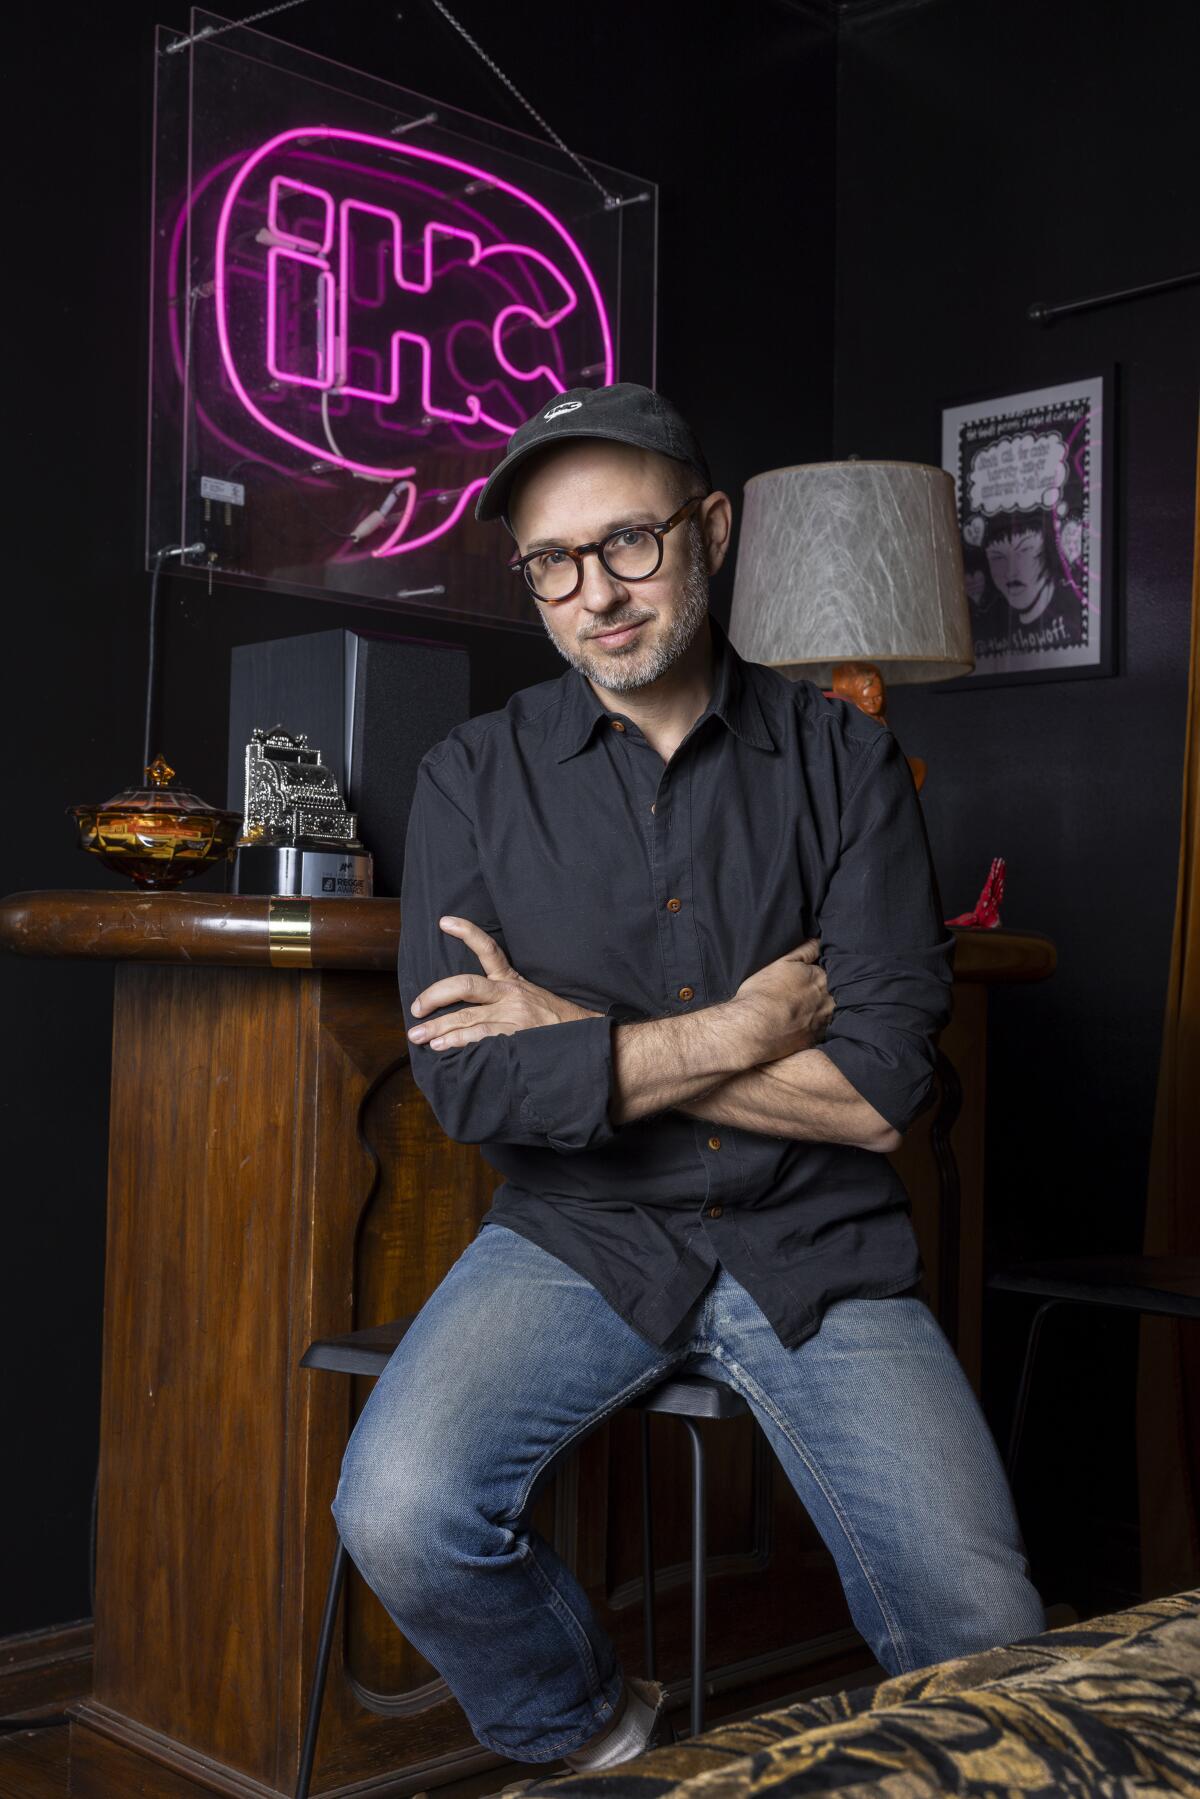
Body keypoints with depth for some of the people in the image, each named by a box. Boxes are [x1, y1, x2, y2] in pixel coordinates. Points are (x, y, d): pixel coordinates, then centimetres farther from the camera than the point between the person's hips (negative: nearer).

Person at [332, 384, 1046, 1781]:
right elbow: (470, 1083, -11)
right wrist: (746, 1026, -11)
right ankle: (593, 1735, 7)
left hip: (815, 1246, 0)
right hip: (577, 1235, 1)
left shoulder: (845, 760, 0)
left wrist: (587, 1042, -11)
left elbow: (884, 1086, -9)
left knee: (988, 1645, -15)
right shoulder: (475, 777, 1)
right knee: (399, 1517, -25)